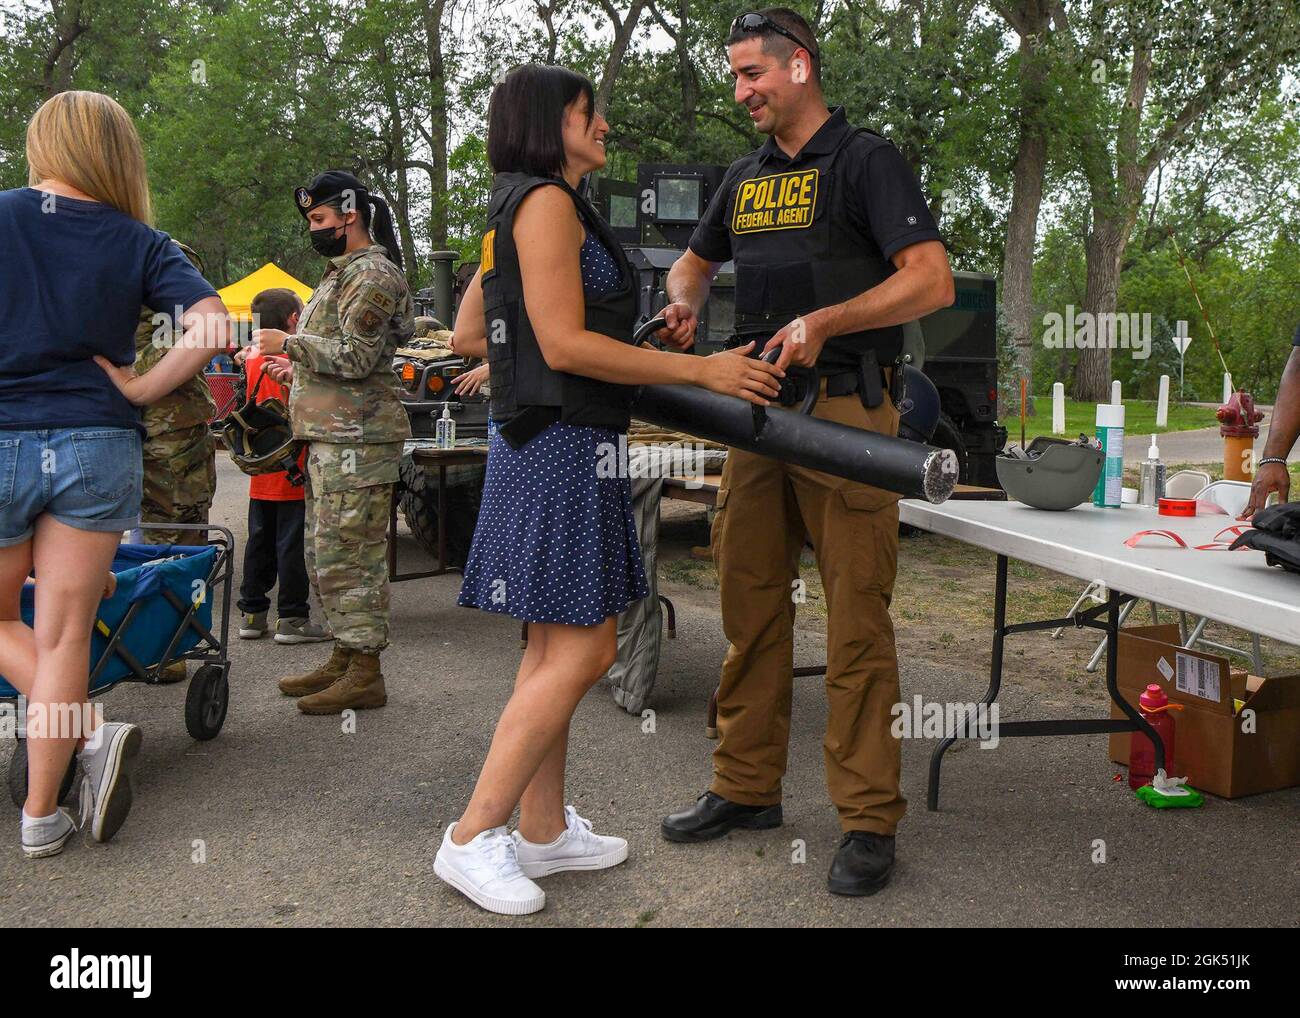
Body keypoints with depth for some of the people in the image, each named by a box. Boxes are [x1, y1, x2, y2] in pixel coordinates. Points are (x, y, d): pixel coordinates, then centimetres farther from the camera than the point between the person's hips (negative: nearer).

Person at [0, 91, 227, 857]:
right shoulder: (140, 243, 1)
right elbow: (212, 325, -12)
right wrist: (140, 390, -4)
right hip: (99, 448, 1)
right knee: (63, 636, 6)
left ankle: (91, 731, 1)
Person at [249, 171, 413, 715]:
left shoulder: (372, 274, -11)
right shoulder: (344, 272, 22)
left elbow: (356, 357, -18)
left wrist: (289, 342, -11)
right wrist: (298, 369, 23)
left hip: (355, 438, -11)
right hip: (330, 436, 11)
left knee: (349, 554, -9)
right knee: (324, 553, 14)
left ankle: (364, 673, -3)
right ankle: (344, 659, 23)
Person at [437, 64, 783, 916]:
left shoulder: (519, 209, 21)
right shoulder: (545, 200, -10)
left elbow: (467, 335, 21)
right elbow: (565, 343, -19)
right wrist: (700, 370, -16)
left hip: (554, 443, 10)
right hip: (563, 441, -10)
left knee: (557, 647, 12)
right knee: (583, 649, -8)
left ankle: (544, 829, 21)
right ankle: (475, 838, -1)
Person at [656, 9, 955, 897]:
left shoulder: (865, 160, -2)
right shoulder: (745, 177, 18)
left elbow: (933, 281, -12)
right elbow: (696, 261, 32)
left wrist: (826, 321, -21)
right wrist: (684, 302, 8)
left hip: (845, 412, -7)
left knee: (857, 621, -4)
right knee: (751, 608, 10)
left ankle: (870, 820, 5)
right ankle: (748, 787, 23)